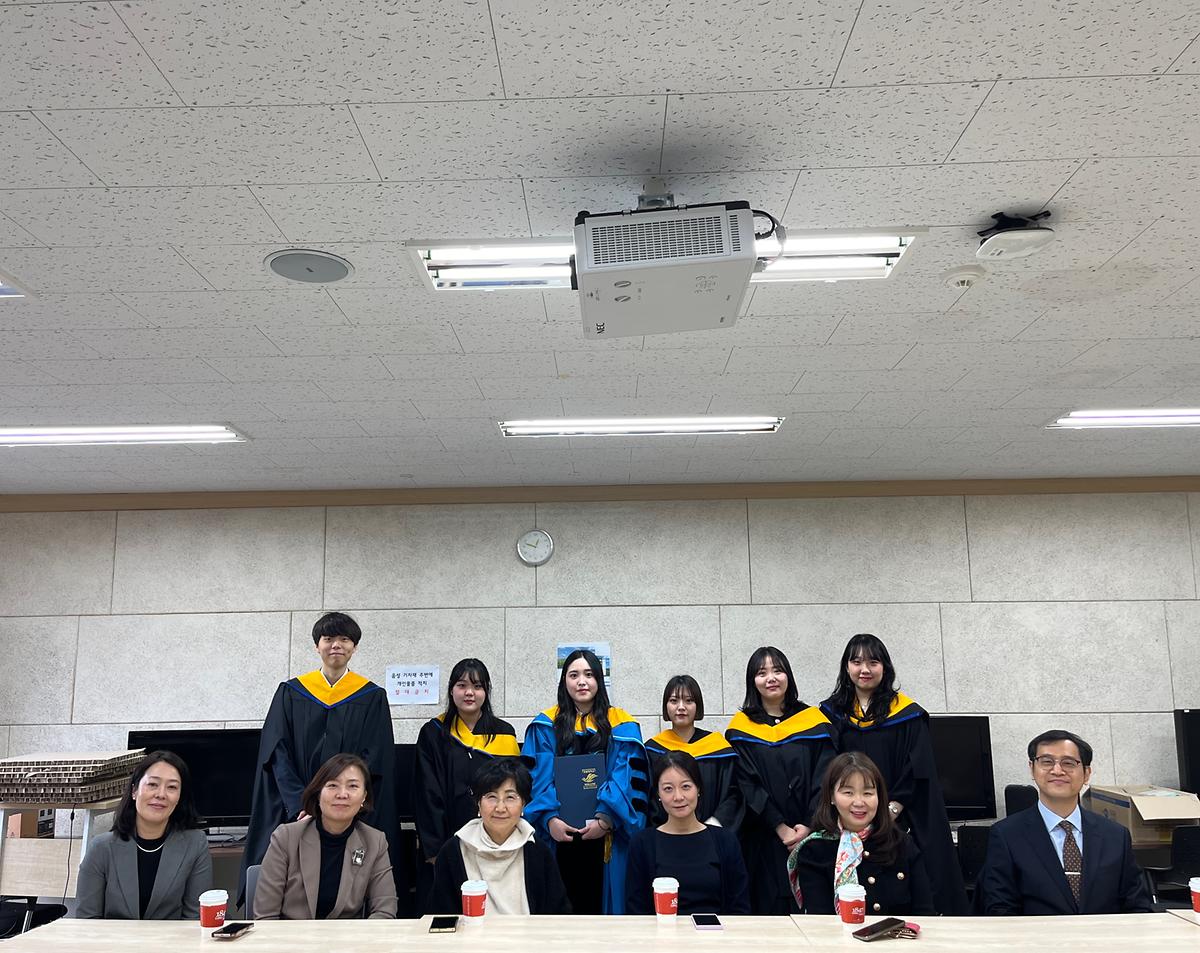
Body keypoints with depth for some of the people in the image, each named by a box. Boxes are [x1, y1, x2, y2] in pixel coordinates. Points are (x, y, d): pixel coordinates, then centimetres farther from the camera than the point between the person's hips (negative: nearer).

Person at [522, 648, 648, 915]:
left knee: (601, 903, 3)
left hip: (606, 837, 0)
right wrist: (549, 819, -16)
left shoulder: (621, 727, 5)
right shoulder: (546, 726, 6)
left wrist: (606, 820, -16)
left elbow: (627, 780, -3)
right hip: (559, 835, 0)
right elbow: (537, 778, -1)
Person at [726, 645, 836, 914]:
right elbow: (747, 785, -4)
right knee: (769, 909, -1)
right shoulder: (741, 727, 3)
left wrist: (810, 825, -12)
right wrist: (780, 828, -12)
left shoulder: (814, 721, 5)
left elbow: (825, 779, -1)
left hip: (811, 837, 1)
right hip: (764, 841, -1)